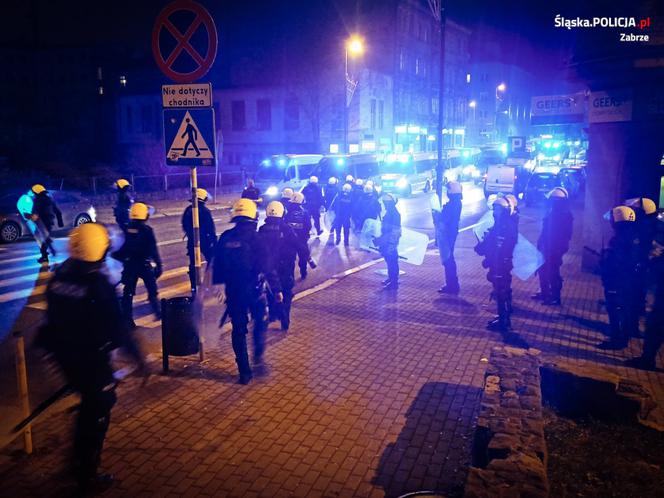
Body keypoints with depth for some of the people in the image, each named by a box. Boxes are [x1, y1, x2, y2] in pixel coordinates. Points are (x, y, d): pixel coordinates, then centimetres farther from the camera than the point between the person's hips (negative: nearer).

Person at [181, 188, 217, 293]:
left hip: (192, 241, 5)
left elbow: (184, 225, 12)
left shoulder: (188, 210, 2)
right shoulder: (205, 211, -16)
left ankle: (194, 286, 15)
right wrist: (214, 239, -9)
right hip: (205, 240, -5)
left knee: (193, 263, 12)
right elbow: (211, 227, -16)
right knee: (211, 260, 11)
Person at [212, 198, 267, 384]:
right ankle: (258, 353, 10)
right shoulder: (256, 238, -12)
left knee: (238, 330, 11)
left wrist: (217, 283, 18)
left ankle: (244, 372, 14)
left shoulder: (225, 238, -1)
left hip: (233, 291, 3)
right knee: (260, 322, 23)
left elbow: (217, 265, 6)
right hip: (255, 290, -3)